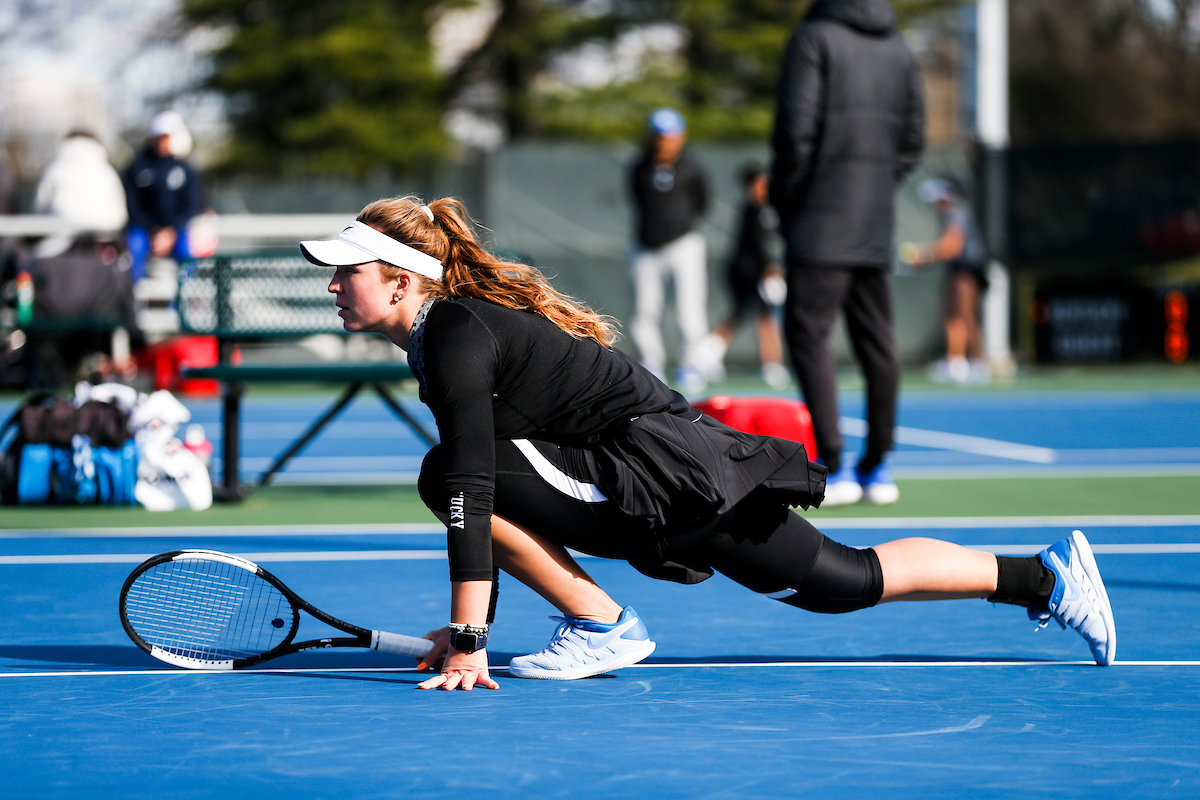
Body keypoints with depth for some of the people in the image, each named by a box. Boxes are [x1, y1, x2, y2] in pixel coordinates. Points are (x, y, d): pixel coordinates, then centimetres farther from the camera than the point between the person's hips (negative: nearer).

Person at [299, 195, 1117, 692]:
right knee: (848, 581, 15)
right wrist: (474, 627, 19)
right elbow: (495, 505, 21)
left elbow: (473, 489, -24)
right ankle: (1045, 576, 19)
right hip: (683, 473, 10)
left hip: (665, 469, -10)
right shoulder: (447, 333, 15)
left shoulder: (457, 336, -15)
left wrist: (467, 641, -25)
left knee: (444, 473, -17)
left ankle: (603, 627, -7)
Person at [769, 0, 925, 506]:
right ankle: (877, 467, 13)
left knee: (807, 336, -4)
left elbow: (797, 132, -13)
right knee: (876, 341, 9)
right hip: (876, 223, 6)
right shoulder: (899, 51, 11)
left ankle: (834, 469, -10)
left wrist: (782, 195, -1)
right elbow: (912, 141, 13)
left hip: (821, 220, -6)